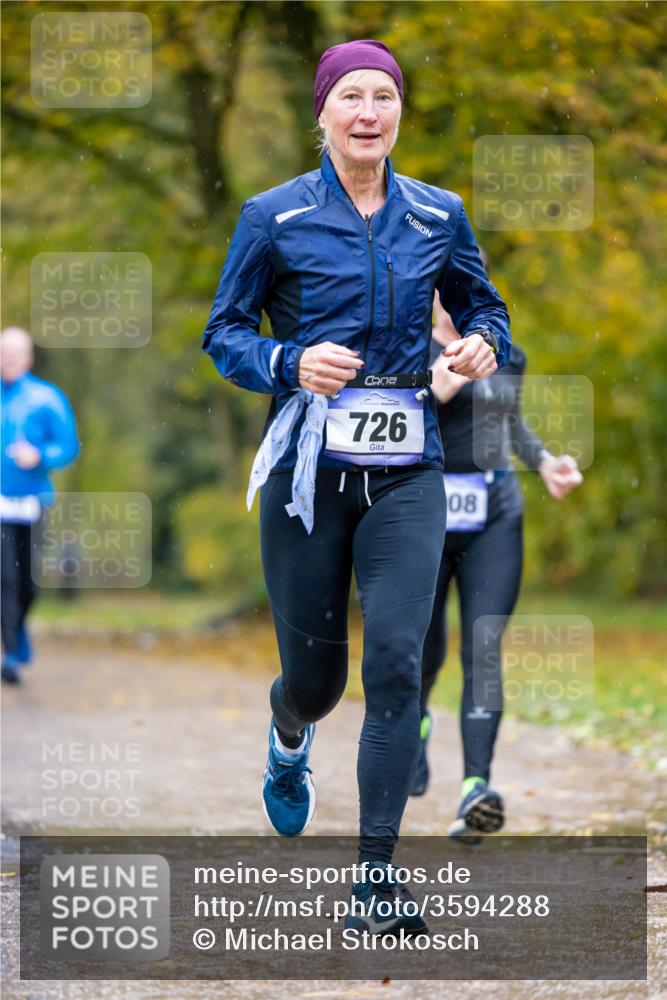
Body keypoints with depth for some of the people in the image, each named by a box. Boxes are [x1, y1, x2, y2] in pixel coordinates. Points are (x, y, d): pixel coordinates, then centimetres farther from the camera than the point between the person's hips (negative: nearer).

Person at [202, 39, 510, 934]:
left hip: (406, 468, 1)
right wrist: (291, 364, -16)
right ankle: (288, 741, 46)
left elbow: (482, 306, 19)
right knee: (315, 672, 6)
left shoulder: (438, 216, 6)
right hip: (307, 465, -1)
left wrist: (483, 345, -4)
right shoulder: (275, 217, -1)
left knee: (396, 661, -12)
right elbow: (224, 331, 3)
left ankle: (376, 872, -7)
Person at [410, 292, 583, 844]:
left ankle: (476, 788, -23)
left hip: (496, 517, 2)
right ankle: (415, 720, 48)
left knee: (484, 651, -14)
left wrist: (545, 461, 11)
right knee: (426, 652, 11)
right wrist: (431, 394, -27)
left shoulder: (507, 357, 11)